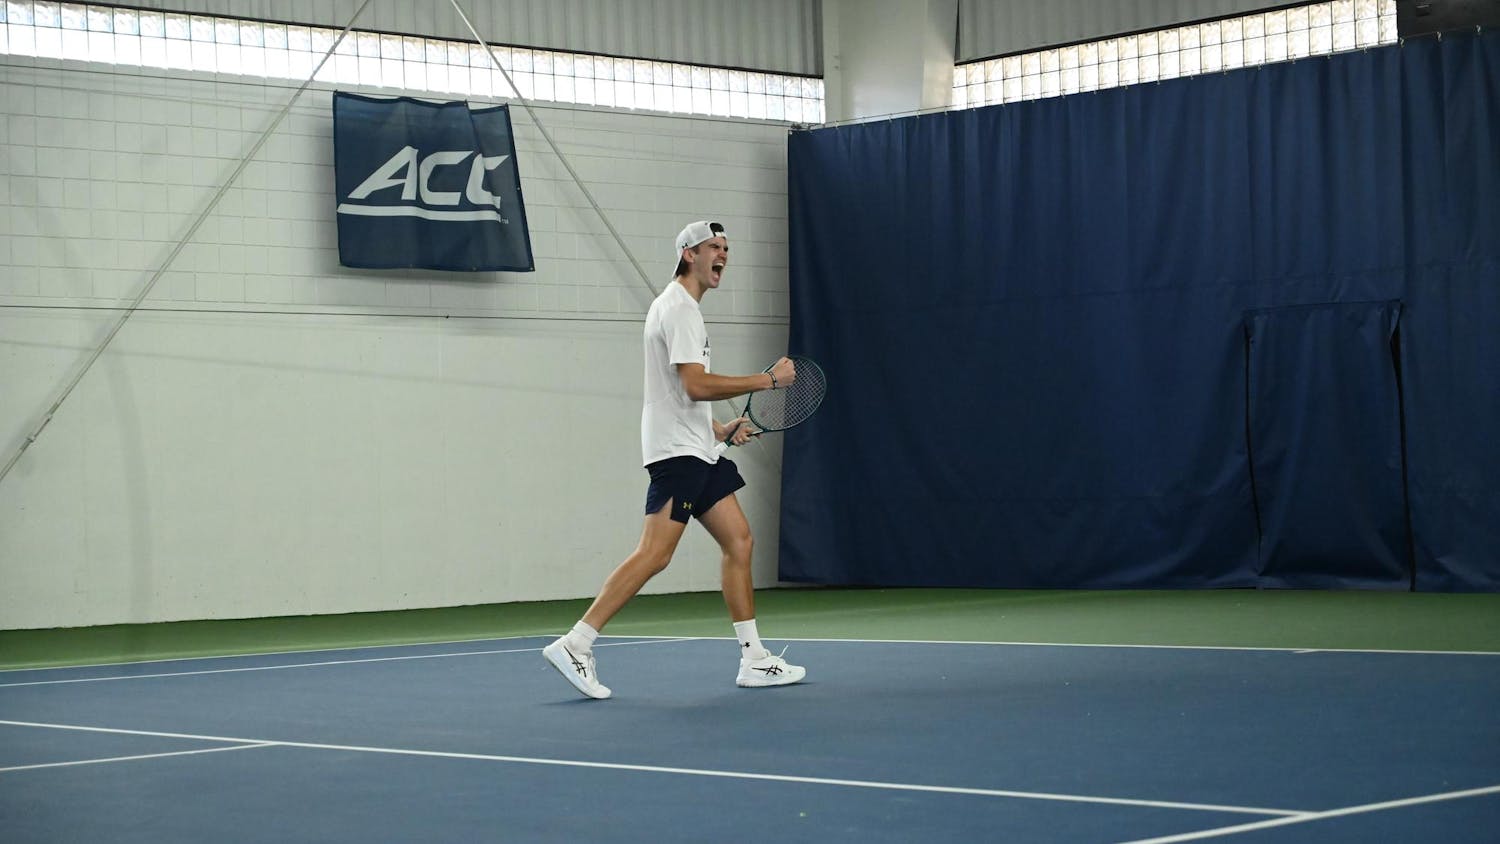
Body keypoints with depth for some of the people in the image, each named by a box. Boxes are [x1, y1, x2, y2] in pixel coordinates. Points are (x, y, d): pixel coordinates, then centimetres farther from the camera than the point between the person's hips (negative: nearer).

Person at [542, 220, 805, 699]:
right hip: (676, 450, -11)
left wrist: (718, 428, 16)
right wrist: (769, 380, -16)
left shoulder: (686, 308, 21)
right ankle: (574, 645, -15)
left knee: (739, 541, 8)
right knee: (654, 554, -15)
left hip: (698, 451, 11)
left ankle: (753, 660, 10)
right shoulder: (678, 308, -11)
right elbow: (696, 385, -22)